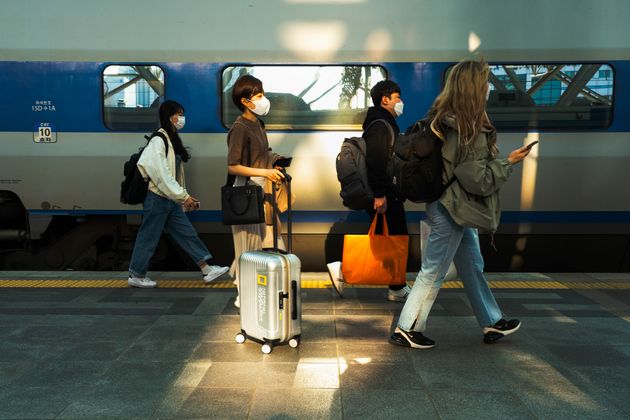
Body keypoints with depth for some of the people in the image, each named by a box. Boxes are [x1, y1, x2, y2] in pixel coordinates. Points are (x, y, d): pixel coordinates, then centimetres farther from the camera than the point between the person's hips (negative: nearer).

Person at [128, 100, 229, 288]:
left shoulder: (172, 139, 12)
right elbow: (162, 175, -21)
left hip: (170, 199, 9)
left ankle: (207, 269, 11)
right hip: (157, 198, -9)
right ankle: (136, 276, 17)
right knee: (149, 237, 2)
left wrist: (185, 197, 11)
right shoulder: (158, 141, -16)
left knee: (187, 233, 7)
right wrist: (184, 196, -19)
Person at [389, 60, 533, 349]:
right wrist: (509, 162, -10)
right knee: (433, 272, 2)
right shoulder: (469, 130, -23)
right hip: (453, 209, -10)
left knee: (472, 266, 19)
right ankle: (406, 330, 14)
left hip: (454, 206, 10)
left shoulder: (444, 119, 3)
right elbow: (478, 179, -21)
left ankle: (492, 324, 34)